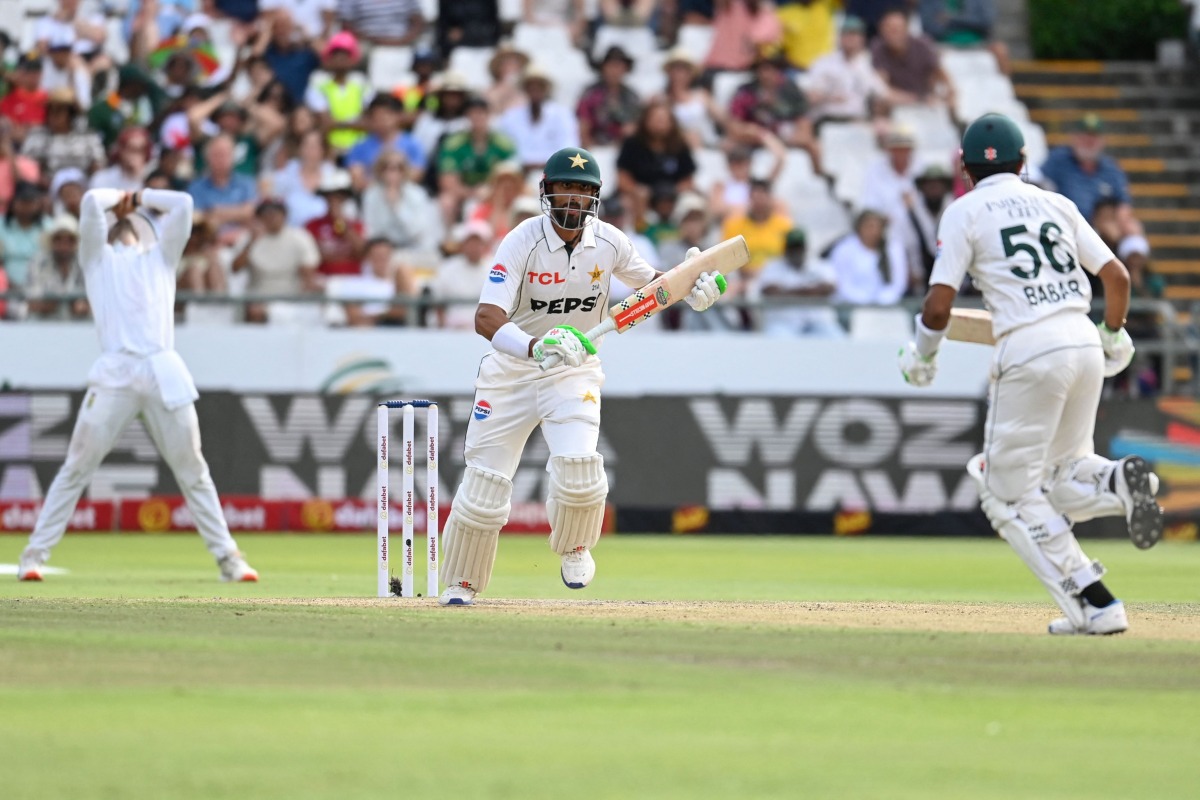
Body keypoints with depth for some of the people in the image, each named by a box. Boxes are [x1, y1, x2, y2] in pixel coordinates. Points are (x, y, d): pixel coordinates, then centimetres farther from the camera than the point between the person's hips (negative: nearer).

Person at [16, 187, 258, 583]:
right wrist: (118, 198, 23)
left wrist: (140, 197, 26)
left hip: (164, 374, 2)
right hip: (114, 373, -2)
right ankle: (35, 554, -1)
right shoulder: (98, 257, 18)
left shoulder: (162, 256, 25)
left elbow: (183, 204, 16)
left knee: (193, 472, 5)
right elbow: (91, 201, 4)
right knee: (76, 468, -4)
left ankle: (227, 556, 9)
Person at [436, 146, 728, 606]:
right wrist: (535, 347, -49)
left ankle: (574, 547, 11)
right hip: (511, 368, -1)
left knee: (578, 469, -22)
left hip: (575, 370, 2)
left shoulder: (608, 243, -9)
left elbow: (649, 282, 10)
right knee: (484, 486, -2)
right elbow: (486, 318, -31)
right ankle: (461, 583, 21)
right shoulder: (523, 241, -21)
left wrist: (690, 290, -13)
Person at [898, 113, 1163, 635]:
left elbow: (939, 304, -4)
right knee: (1062, 471, 23)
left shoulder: (965, 213, 4)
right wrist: (1114, 337, 31)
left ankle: (1094, 605, -5)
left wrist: (921, 356, 15)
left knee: (1010, 493, 6)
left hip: (1029, 352, -5)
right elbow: (1116, 276, 14)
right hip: (1084, 344, 5)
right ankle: (1118, 482, -13)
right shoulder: (1056, 205, 18)